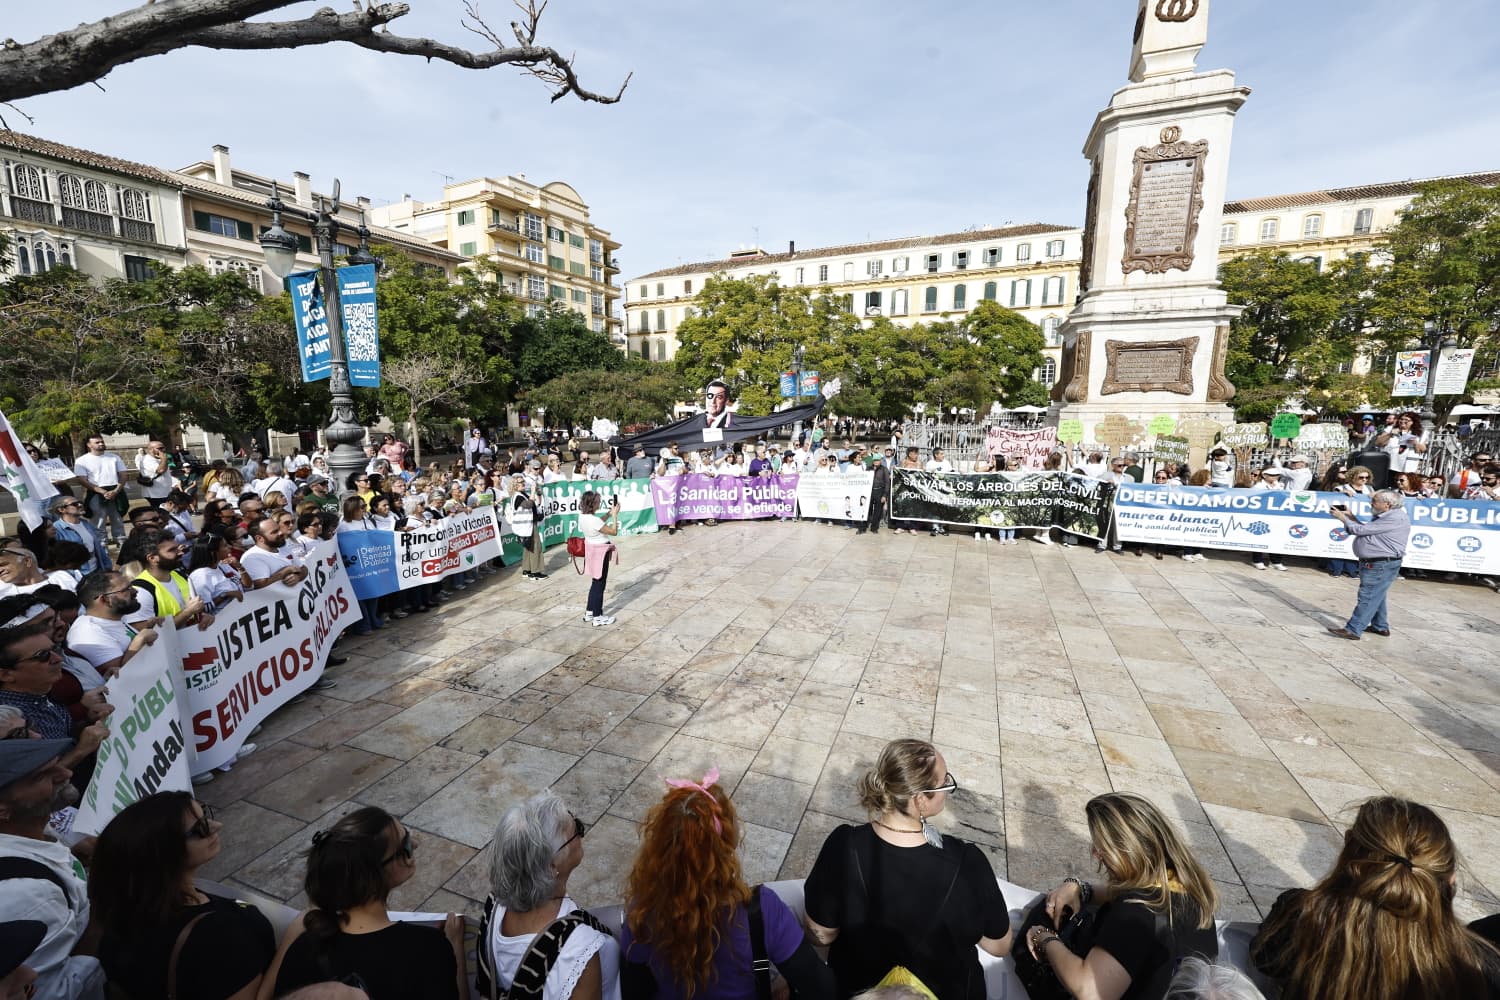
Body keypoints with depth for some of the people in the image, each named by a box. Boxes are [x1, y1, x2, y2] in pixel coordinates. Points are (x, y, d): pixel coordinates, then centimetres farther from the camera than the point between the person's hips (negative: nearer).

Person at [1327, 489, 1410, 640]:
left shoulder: (1394, 518, -19)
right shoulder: (1386, 516, 13)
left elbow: (1361, 530, -19)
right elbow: (1366, 529, 18)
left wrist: (1342, 517, -5)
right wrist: (1350, 516, 10)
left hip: (1382, 565, -10)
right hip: (1375, 563, 10)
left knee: (1367, 598, -7)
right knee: (1376, 596, 20)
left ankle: (1353, 630, -5)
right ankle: (1380, 626, 32)